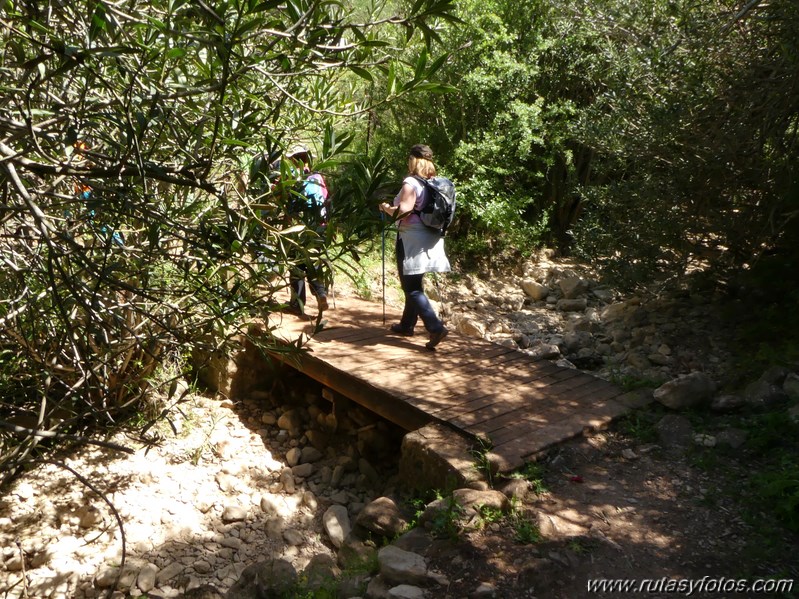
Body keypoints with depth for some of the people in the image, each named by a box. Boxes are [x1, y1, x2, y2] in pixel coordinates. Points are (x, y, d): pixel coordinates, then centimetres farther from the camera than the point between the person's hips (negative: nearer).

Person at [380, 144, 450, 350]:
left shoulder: (411, 183, -14)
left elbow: (403, 211, -24)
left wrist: (386, 207, -5)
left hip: (412, 238, -8)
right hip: (430, 239, 8)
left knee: (412, 288, -4)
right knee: (414, 284, 20)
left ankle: (436, 327, -15)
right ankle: (407, 324, 32)